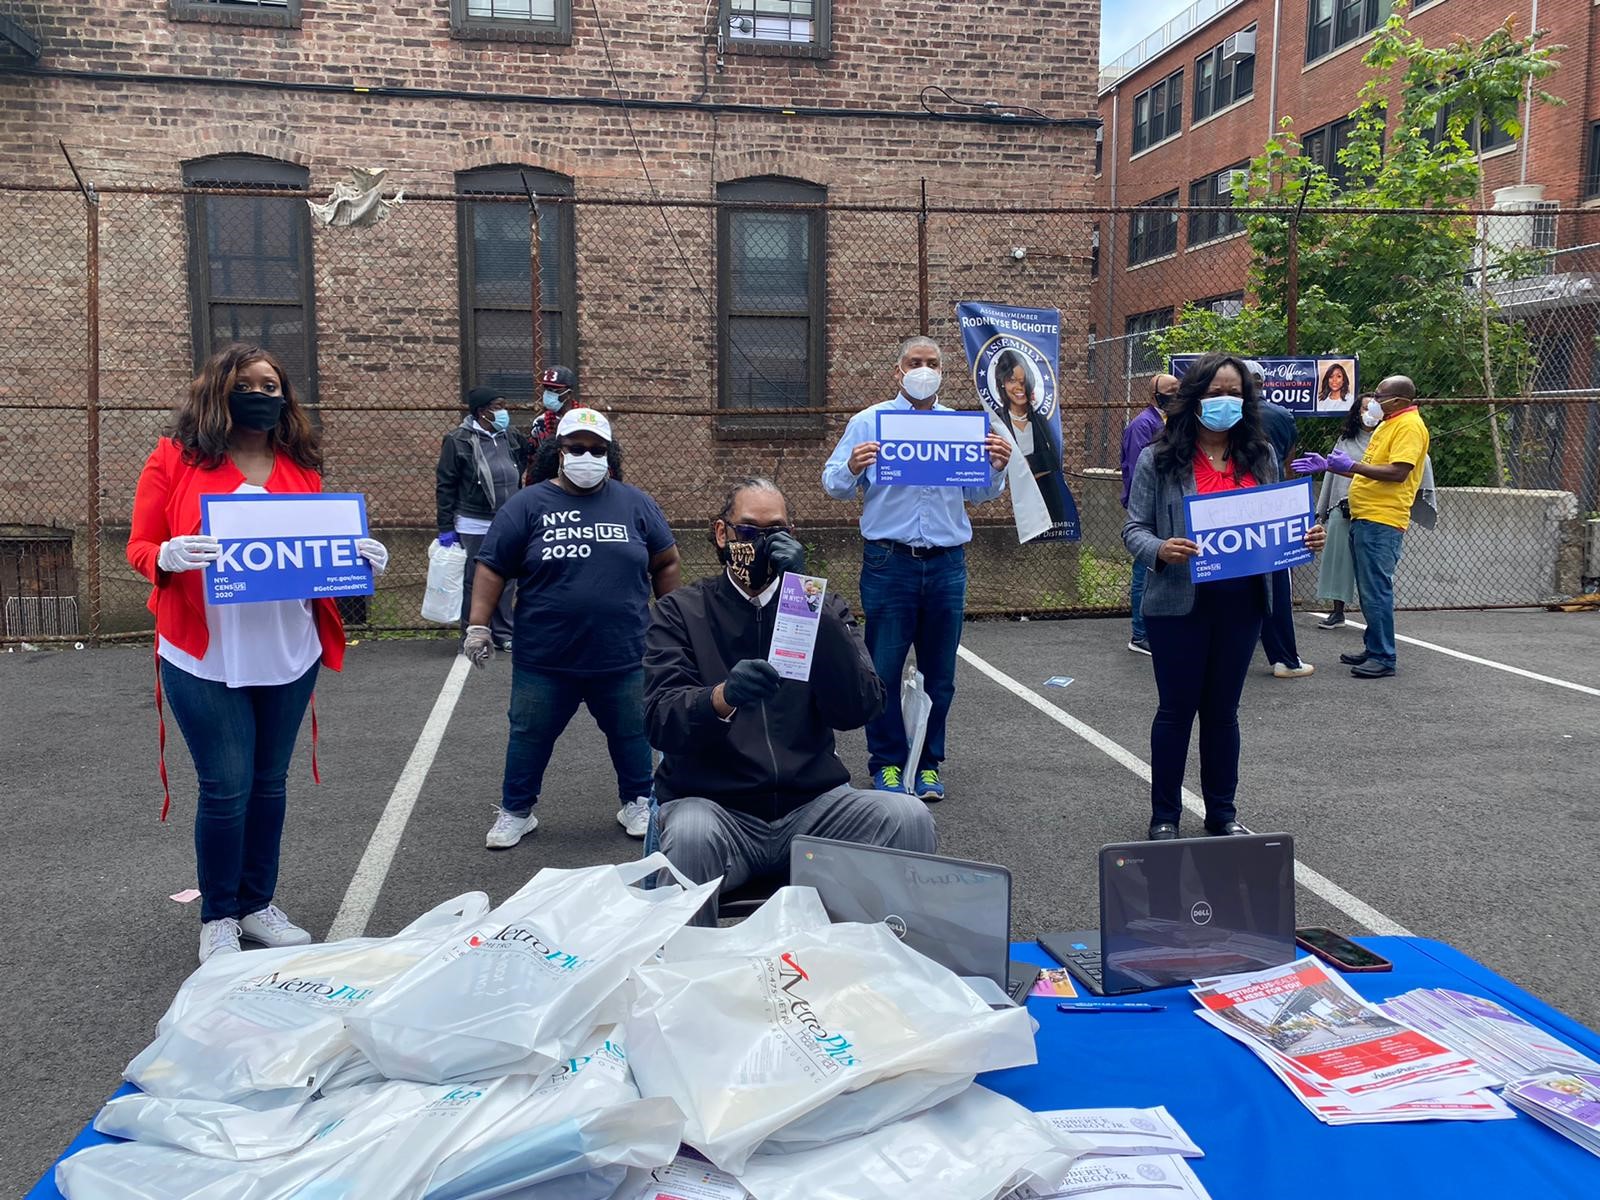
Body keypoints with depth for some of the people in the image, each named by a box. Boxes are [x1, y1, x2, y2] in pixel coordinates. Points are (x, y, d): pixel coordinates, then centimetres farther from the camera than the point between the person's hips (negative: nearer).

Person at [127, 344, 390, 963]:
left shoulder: (300, 465, 6)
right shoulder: (175, 459, -4)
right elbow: (139, 547, -1)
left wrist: (362, 559, -9)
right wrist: (168, 556, -23)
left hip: (289, 656, 4)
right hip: (205, 659, -3)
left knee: (269, 783, 14)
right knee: (226, 787, 1)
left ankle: (258, 904, 30)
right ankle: (218, 917, 20)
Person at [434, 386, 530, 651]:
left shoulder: (512, 438, 7)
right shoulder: (459, 440, -7)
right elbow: (445, 485, -7)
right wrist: (445, 527, -9)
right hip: (474, 526, -5)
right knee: (474, 582, 3)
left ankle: (503, 634, 22)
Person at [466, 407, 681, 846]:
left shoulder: (635, 504, 3)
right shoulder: (529, 504, -2)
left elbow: (666, 562, 11)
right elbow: (492, 568, -1)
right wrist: (478, 625, -8)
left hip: (623, 658, 1)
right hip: (543, 660, -1)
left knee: (631, 735, 13)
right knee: (530, 737, 11)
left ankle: (637, 803, 32)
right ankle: (516, 812, 29)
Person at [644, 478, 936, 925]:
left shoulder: (823, 608, 10)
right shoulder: (682, 611, 6)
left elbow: (857, 710, -6)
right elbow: (660, 719, -9)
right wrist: (722, 697, -31)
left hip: (811, 803, 2)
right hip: (715, 806, -1)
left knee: (908, 817, -25)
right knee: (690, 835, -34)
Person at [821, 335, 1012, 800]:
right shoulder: (868, 421, 4)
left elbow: (979, 494, 14)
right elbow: (833, 484, 0)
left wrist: (997, 466, -5)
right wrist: (853, 468, -21)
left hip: (947, 565, 3)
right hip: (889, 564, -3)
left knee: (939, 674, 9)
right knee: (884, 669, 1)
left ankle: (929, 764, 21)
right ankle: (886, 763, 15)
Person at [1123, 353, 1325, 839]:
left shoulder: (1261, 456, 7)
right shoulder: (1158, 460, -6)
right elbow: (1134, 529, -6)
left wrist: (1305, 539, -5)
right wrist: (1160, 549, -27)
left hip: (1242, 605, 4)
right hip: (1179, 605, -4)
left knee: (1223, 709, 14)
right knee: (1177, 709, 6)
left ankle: (1223, 813, 28)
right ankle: (1165, 817, 19)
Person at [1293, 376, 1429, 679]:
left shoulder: (1410, 426, -11)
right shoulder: (1386, 425, 19)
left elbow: (1398, 472, -22)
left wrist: (1352, 465, -19)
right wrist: (1327, 465, 18)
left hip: (1382, 521, -10)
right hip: (1364, 518, 10)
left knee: (1376, 589, -9)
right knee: (1369, 589, 14)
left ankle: (1383, 659, -5)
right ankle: (1374, 649, 22)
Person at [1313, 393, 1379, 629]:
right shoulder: (1345, 440, 14)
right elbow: (1331, 473, 16)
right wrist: (1321, 510, 15)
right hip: (1342, 509, 4)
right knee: (1338, 558, 4)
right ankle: (1337, 611, 12)